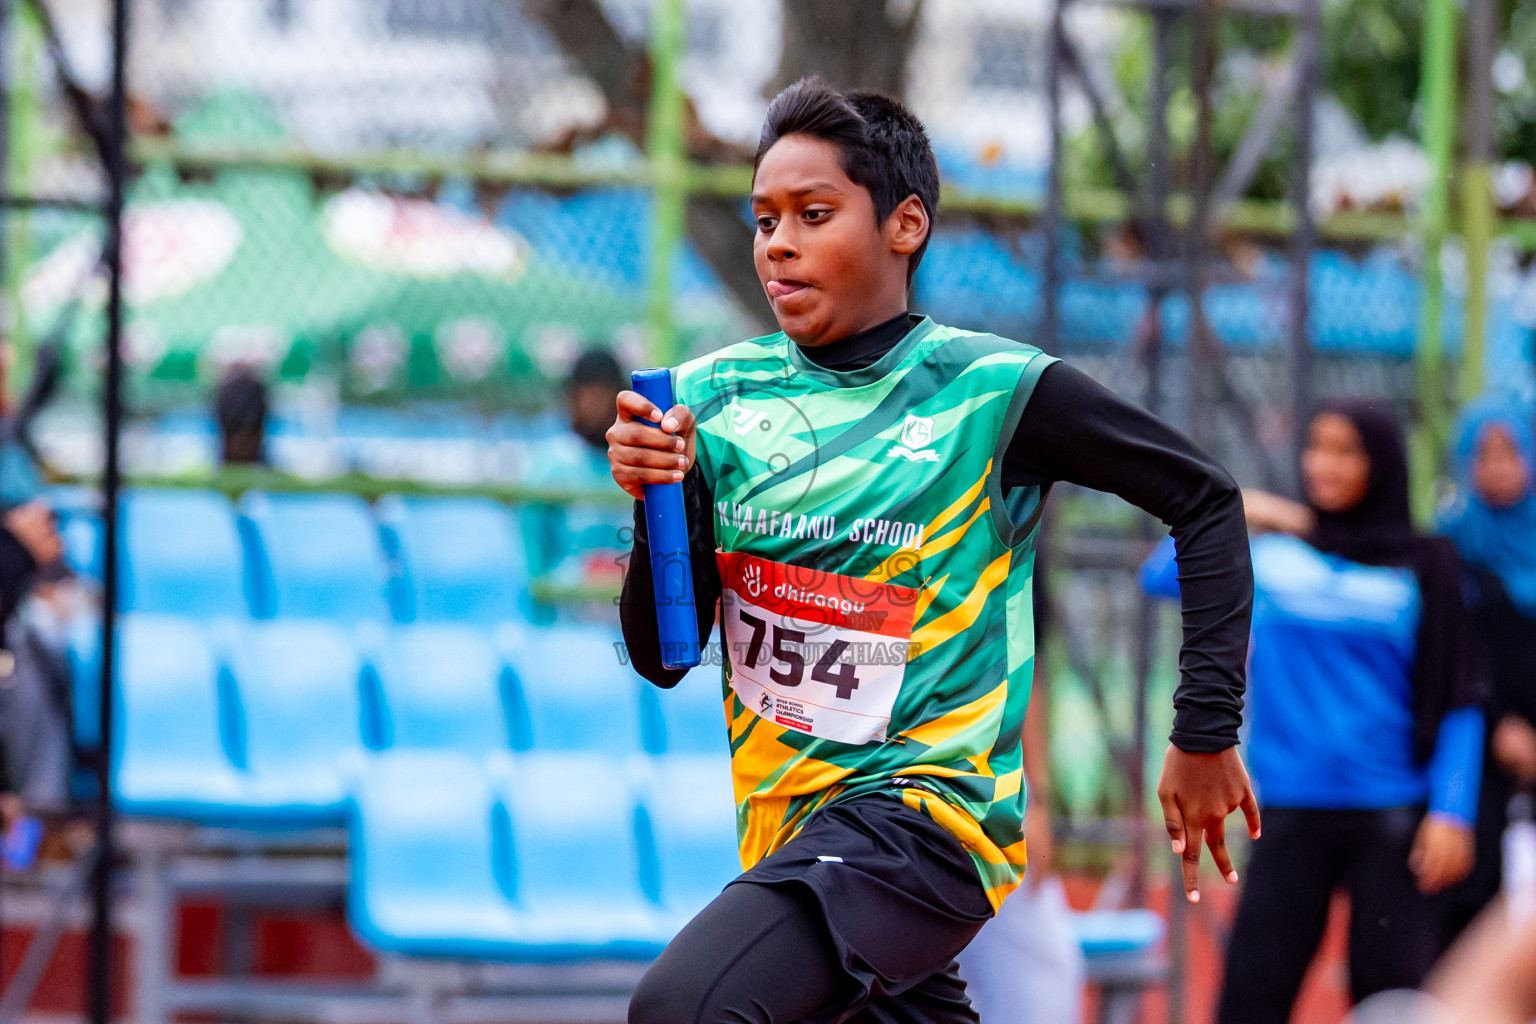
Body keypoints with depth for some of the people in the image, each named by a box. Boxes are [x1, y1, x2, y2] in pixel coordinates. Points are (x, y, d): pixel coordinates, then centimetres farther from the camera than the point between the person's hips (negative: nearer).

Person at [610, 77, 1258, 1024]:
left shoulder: (993, 391, -7)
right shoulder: (716, 397, 5)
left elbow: (1205, 500, 2)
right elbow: (661, 656, 5)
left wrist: (1207, 733, -1)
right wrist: (659, 504, -13)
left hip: (925, 812, -6)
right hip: (787, 836, 6)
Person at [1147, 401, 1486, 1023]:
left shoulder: (1424, 567, 4)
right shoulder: (1271, 555, 9)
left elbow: (1459, 702, 1)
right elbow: (1160, 579, 17)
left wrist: (1452, 811, -9)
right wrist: (1231, 518, 8)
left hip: (1391, 821, -2)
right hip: (1290, 816, 2)